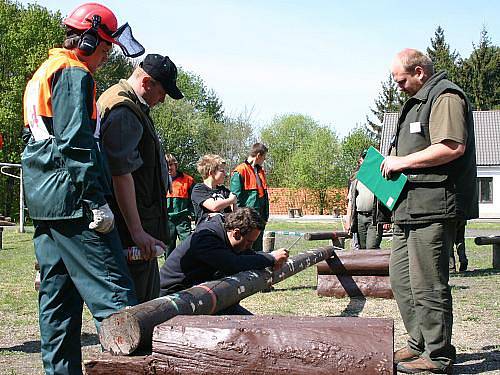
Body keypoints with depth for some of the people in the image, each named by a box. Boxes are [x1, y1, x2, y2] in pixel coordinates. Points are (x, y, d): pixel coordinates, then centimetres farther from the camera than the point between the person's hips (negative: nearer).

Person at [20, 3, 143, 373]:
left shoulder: (42, 74, 23)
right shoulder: (74, 75, -7)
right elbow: (76, 143, -18)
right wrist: (97, 202, -19)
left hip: (44, 205, 10)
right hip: (73, 204, -10)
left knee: (57, 297, 11)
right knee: (114, 298, -13)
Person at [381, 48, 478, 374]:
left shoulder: (446, 97, -10)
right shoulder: (418, 102, 22)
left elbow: (453, 146, -23)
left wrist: (403, 161, -17)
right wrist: (392, 161, 15)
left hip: (433, 209, -11)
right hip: (411, 209, 11)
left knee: (427, 285, -6)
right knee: (401, 278, 15)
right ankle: (419, 344, 26)